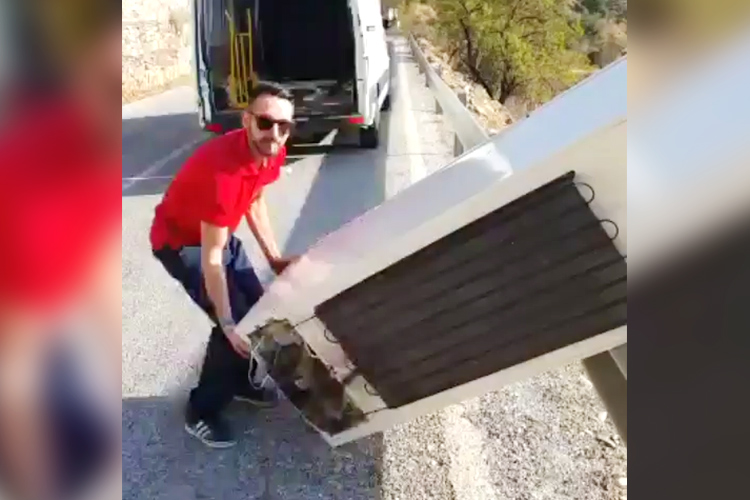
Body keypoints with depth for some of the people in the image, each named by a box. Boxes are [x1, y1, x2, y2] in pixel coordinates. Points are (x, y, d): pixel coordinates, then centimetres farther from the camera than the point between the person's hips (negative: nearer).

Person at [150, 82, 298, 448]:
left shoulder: (273, 153, -14)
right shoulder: (223, 169, -38)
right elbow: (211, 259, -33)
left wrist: (274, 257, 4)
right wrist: (227, 325, -29)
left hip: (219, 232, 8)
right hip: (180, 241, -8)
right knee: (239, 321, -11)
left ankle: (241, 382, 33)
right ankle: (200, 412, 9)